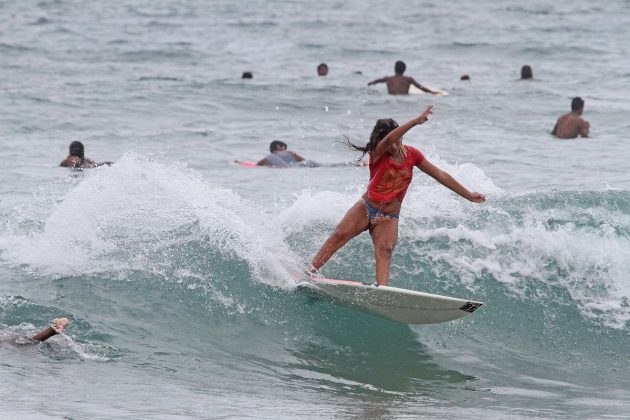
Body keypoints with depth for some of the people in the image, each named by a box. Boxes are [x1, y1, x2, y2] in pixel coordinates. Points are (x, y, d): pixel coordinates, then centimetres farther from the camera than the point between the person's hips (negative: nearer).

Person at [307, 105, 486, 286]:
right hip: (366, 208, -1)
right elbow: (388, 141, -35)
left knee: (385, 249, -23)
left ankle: (382, 287, -43)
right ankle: (312, 269, -10)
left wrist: (468, 195, 7)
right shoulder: (377, 154, -11)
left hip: (389, 218, 1)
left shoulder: (412, 155, 0)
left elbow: (441, 176, 6)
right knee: (340, 235, -18)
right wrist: (416, 121, -48)